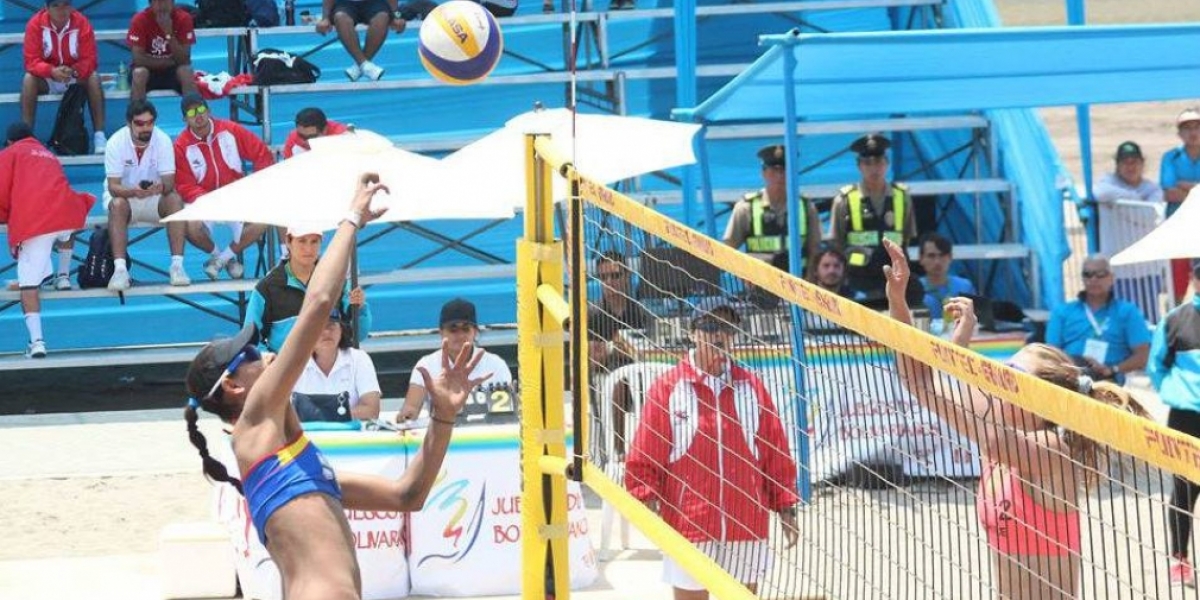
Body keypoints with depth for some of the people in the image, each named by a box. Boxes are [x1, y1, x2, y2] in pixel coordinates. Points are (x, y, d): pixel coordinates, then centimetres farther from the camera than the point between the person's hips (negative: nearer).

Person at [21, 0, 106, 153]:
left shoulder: (82, 23, -15)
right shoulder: (35, 24, -16)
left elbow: (89, 60, -16)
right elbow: (31, 61, -19)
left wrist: (73, 71, -38)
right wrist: (52, 71, -39)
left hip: (75, 77, 0)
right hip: (47, 79, 0)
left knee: (94, 78, -28)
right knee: (29, 79, -29)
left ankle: (99, 136, -29)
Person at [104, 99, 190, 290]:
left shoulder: (163, 140, -15)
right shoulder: (116, 143, -19)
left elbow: (169, 182, -19)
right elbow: (113, 186, -22)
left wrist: (162, 187, -44)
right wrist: (133, 192, -44)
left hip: (155, 198, 1)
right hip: (123, 195, -1)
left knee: (175, 200, -28)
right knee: (118, 205, -34)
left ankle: (177, 265, -30)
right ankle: (120, 269, -40)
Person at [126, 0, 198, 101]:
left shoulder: (183, 18, -14)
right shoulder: (140, 20, -17)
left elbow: (184, 60, -19)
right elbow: (138, 58, -21)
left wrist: (169, 33, -31)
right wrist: (169, 61, -18)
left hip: (173, 70, 1)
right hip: (149, 68, -1)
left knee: (186, 72, -30)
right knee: (139, 73, -32)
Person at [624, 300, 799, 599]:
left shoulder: (752, 387, 7)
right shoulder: (668, 387, -2)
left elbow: (777, 453, 10)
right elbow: (644, 455, -3)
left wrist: (785, 507, 7)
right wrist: (646, 499, -14)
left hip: (747, 528, 3)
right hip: (688, 526, -3)